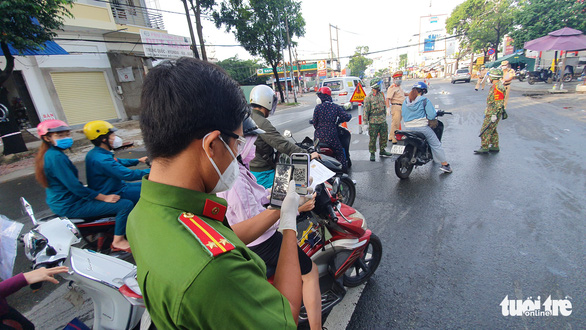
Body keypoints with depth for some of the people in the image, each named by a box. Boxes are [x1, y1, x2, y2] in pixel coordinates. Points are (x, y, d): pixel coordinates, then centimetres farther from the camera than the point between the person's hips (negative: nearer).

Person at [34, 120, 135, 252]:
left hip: (58, 202, 11)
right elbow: (74, 186, -25)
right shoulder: (56, 157, -23)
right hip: (69, 206, -11)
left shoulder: (47, 154, 9)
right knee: (126, 205, -19)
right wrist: (104, 197, -20)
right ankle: (118, 241, -4)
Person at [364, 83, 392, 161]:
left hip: (383, 120, 7)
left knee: (384, 136, 14)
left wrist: (385, 117, 21)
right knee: (373, 138, -1)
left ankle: (382, 151, 29)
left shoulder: (381, 95, 11)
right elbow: (366, 110, -13)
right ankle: (372, 153, 10)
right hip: (374, 122, -7)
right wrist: (365, 122, -15)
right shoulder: (368, 97, -12)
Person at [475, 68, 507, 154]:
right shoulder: (495, 86, 14)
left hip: (493, 112, -11)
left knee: (485, 130, -7)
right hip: (491, 112, 11)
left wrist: (494, 115, -23)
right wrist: (487, 112, 25)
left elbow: (498, 103, -23)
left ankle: (484, 148, -2)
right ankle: (495, 146, 25)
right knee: (492, 129, 17)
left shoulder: (498, 88, -19)